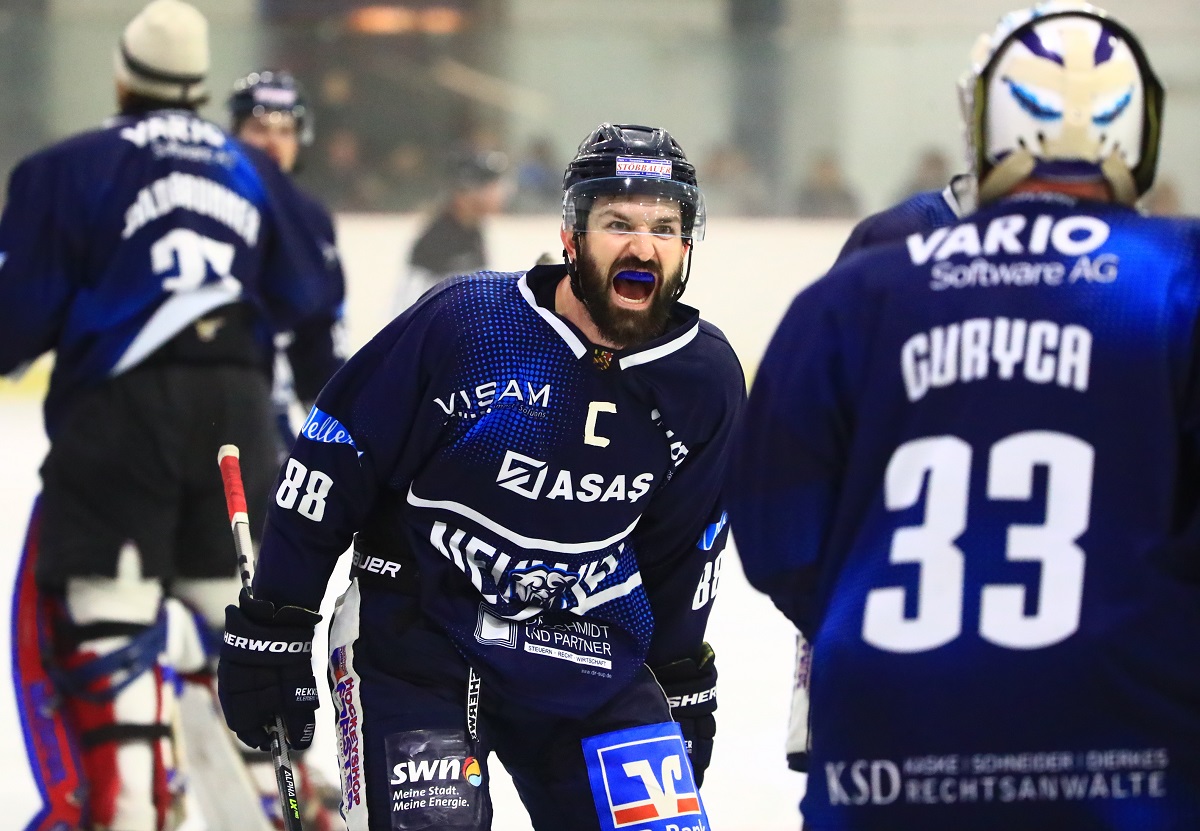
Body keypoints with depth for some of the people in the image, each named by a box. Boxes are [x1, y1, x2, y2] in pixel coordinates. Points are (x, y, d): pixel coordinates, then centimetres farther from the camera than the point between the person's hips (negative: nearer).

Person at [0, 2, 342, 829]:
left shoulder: (68, 170, -3)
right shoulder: (254, 172, 11)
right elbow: (302, 300, 15)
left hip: (119, 408, -5)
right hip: (238, 405, 5)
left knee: (100, 607, -3)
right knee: (231, 596, 19)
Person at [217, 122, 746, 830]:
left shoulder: (707, 380, -3)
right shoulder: (465, 322, -16)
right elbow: (330, 462, -9)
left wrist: (684, 682, 19)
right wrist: (272, 631, -7)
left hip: (590, 653, 4)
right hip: (414, 641, -4)